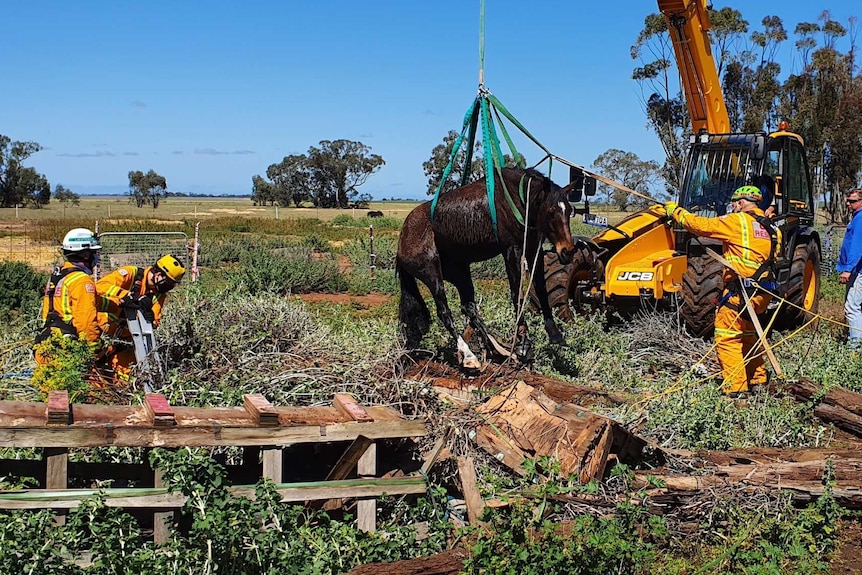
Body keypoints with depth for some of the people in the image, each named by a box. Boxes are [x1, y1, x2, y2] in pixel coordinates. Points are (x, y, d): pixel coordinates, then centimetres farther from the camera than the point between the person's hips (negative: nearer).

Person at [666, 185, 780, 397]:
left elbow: (701, 225, -7)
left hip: (740, 291, -8)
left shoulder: (737, 221, -8)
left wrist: (676, 211, 6)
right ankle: (757, 379, 31)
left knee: (727, 337, -3)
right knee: (747, 335, 24)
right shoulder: (771, 229, 14)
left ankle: (735, 387, -7)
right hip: (762, 292, 8)